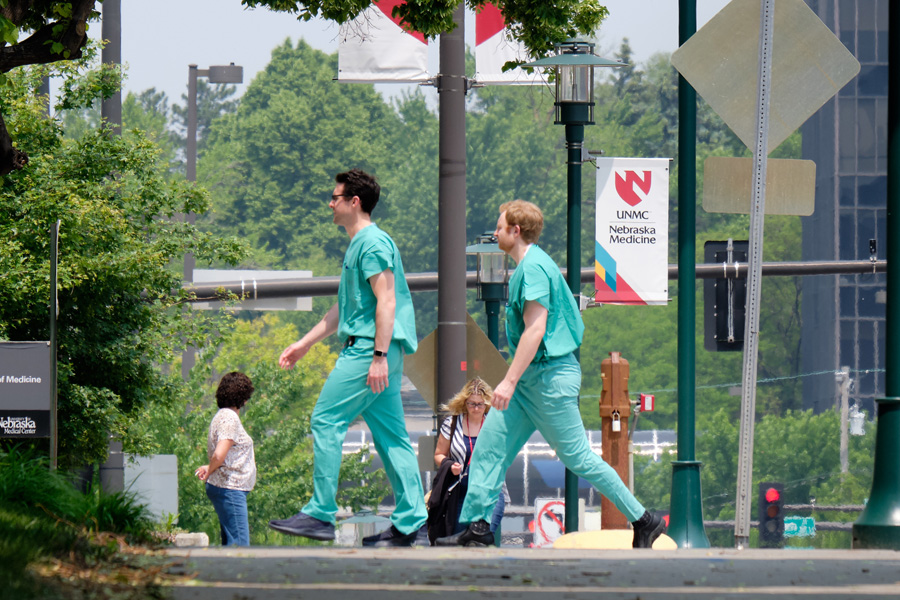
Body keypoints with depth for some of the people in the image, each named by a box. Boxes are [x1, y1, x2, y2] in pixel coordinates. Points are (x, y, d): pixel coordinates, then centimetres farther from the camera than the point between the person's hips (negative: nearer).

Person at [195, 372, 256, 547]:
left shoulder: (222, 415, 16)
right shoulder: (230, 418, -14)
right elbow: (219, 454, -21)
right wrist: (209, 471, -6)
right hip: (229, 488, -10)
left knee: (230, 543, 11)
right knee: (239, 544, -14)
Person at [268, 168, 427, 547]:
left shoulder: (372, 243, -9)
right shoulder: (357, 245, 22)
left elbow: (386, 301, -18)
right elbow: (345, 308, 30)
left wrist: (379, 356, -23)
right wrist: (304, 344, 31)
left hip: (368, 348, -10)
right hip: (372, 350, 10)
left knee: (326, 421, -10)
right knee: (391, 434, 6)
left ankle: (321, 514, -11)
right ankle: (410, 522, 4)